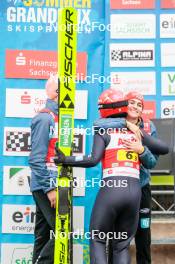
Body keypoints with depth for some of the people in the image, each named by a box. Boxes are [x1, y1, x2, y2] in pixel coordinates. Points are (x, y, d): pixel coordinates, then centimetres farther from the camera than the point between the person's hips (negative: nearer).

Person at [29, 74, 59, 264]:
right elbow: (36, 159, -18)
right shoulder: (44, 118, -13)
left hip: (51, 186, 9)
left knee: (44, 234, 12)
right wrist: (50, 189, -19)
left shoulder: (57, 117, 14)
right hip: (46, 186, -9)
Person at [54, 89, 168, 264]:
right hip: (135, 190, 4)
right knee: (122, 244, 14)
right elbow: (150, 164, 14)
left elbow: (93, 160, -9)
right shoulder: (136, 131, 17)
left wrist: (65, 160, -3)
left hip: (111, 189, -4)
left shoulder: (103, 131, 3)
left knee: (97, 240, 11)